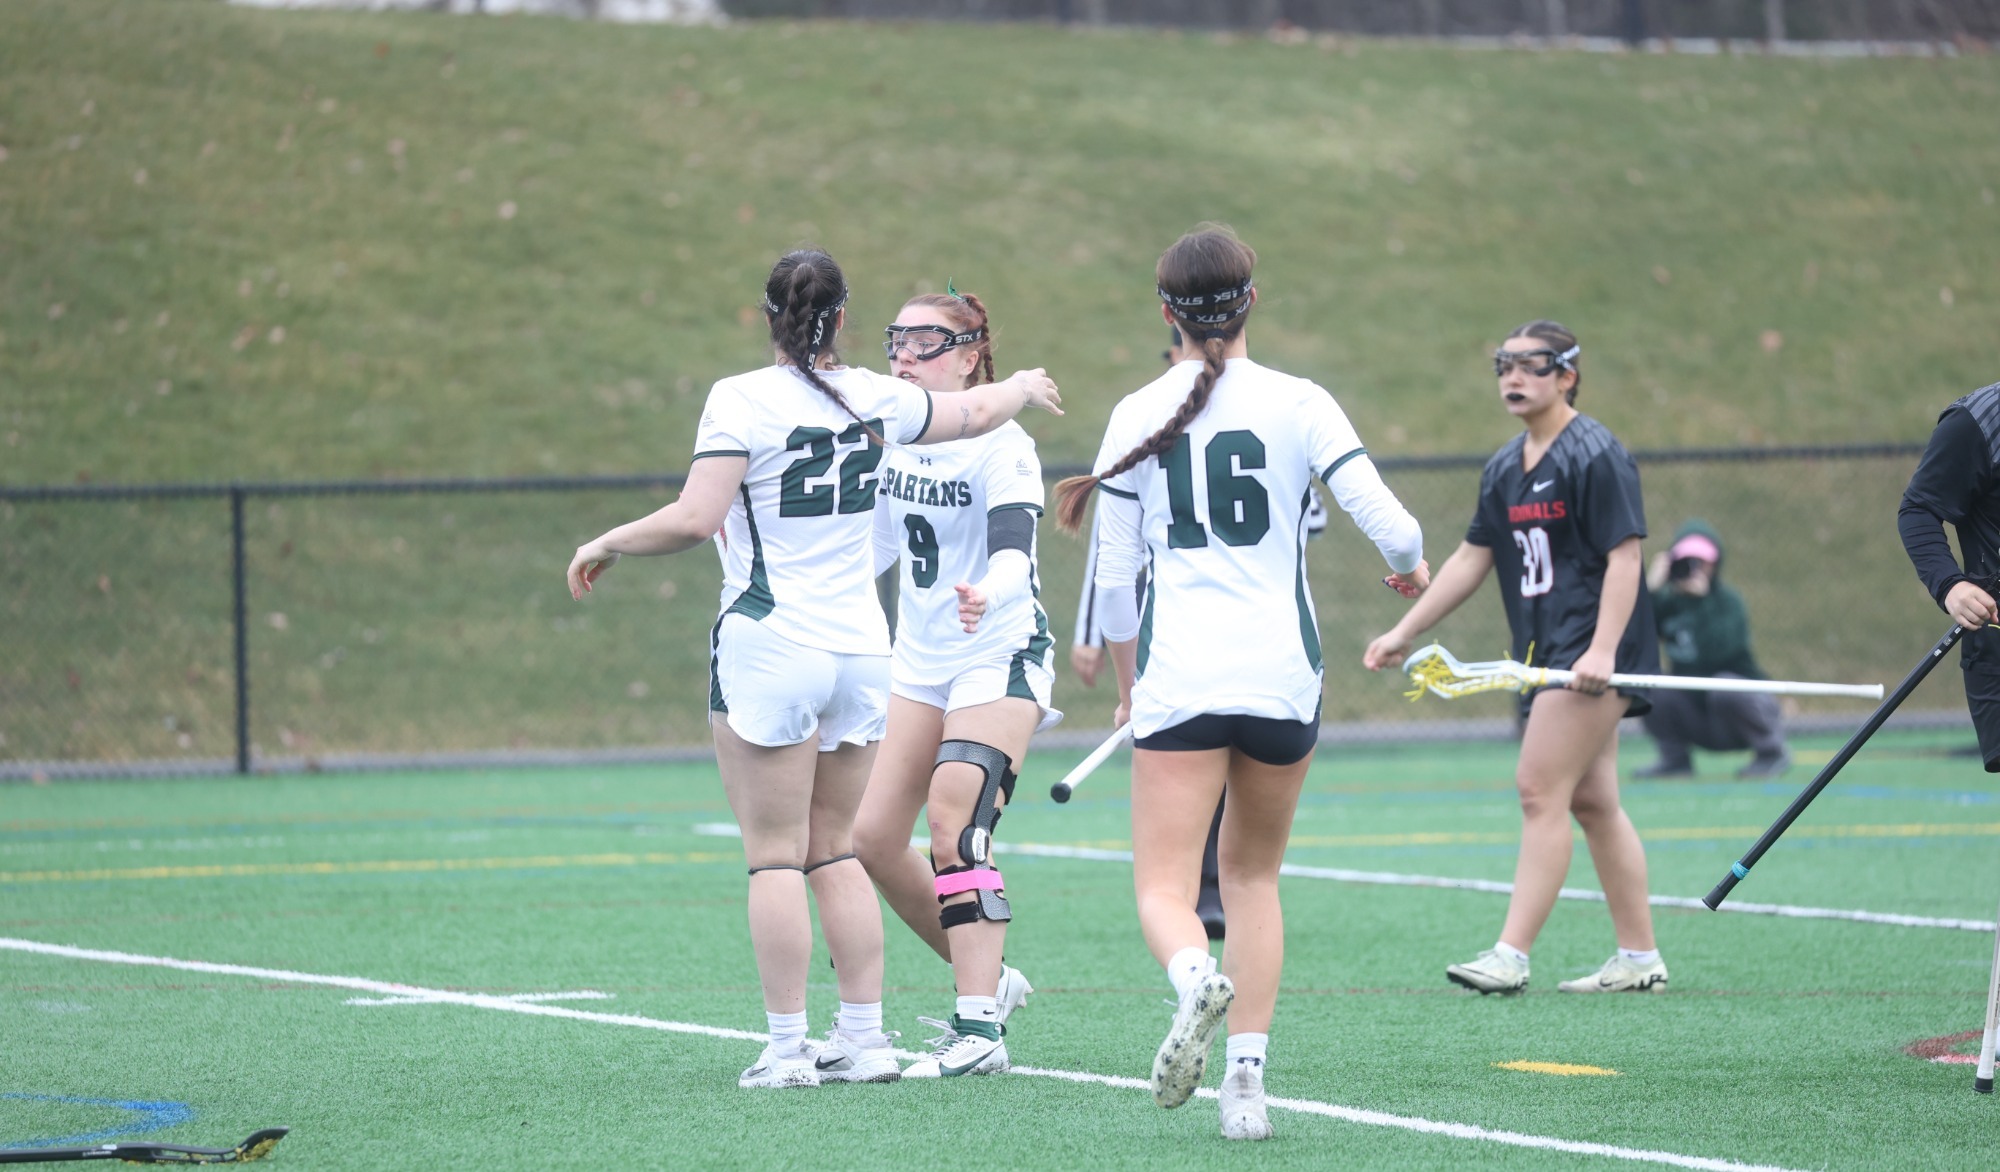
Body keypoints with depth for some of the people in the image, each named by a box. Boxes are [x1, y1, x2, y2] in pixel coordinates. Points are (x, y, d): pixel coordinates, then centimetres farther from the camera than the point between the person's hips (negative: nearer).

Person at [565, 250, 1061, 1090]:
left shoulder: (741, 400, -10)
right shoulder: (872, 398, 5)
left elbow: (693, 521, -17)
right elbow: (976, 413, 23)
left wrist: (605, 546, -2)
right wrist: (1024, 387, 44)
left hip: (769, 649, -5)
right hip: (862, 647, 5)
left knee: (775, 854, -2)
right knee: (834, 850, 12)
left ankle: (786, 1048, -3)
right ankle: (864, 1038, 10)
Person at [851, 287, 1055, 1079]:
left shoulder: (999, 445, -16)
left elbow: (1013, 548, -32)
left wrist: (986, 594, -52)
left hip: (999, 656, -8)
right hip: (919, 660, 8)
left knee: (954, 825, -21)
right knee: (874, 837, 2)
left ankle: (980, 1029, -21)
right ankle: (987, 978, 19)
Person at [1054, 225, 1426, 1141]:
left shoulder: (1137, 416, 4)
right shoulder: (1300, 405, 0)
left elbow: (1114, 578, 6)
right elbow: (1391, 527, -5)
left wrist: (1127, 684, 21)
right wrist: (1410, 567, 19)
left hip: (1177, 678, -1)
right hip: (1282, 671, 1)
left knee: (1164, 889, -2)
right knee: (1253, 876, 18)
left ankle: (1196, 977, -36)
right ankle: (1247, 1079, 8)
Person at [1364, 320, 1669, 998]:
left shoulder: (1595, 455, -10)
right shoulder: (1504, 470, 14)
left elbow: (1624, 556, -16)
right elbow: (1472, 559, 20)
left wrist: (1602, 649, -25)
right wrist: (1405, 632, 19)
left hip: (1590, 657, -9)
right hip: (1546, 656, 9)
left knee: (1541, 789, -13)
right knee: (1591, 802, 9)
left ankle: (1511, 956, -14)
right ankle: (1640, 959, 13)